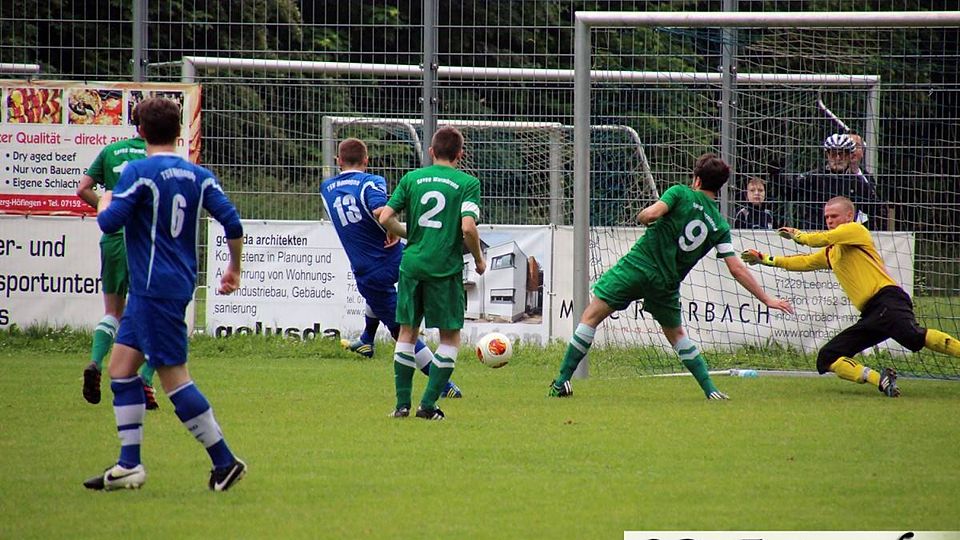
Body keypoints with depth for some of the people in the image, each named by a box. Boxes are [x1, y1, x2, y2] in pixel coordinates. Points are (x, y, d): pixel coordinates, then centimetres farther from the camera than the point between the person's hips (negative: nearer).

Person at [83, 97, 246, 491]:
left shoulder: (139, 172, -11)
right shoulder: (198, 176, 8)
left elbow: (109, 222, -15)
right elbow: (232, 224, 3)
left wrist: (105, 202, 8)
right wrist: (234, 268, 18)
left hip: (155, 291, -8)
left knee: (174, 378, -6)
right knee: (120, 367, 11)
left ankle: (225, 461, -5)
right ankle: (129, 465, 8)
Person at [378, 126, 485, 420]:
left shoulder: (412, 178, 6)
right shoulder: (468, 183, -3)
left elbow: (385, 218, 1)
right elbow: (468, 227, -14)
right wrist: (479, 259, 2)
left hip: (412, 264, 3)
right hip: (446, 268, -3)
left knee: (407, 332, 14)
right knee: (450, 337, 8)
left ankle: (402, 403, 12)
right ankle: (428, 404, 0)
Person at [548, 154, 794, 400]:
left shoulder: (681, 194, -3)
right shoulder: (719, 226, 6)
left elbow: (650, 214, -18)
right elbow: (737, 269, 2)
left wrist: (642, 217, 7)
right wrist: (767, 299, 6)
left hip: (636, 267, -4)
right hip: (666, 283, 4)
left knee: (591, 317, 4)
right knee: (676, 334, 24)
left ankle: (563, 380, 0)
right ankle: (710, 389, 15)